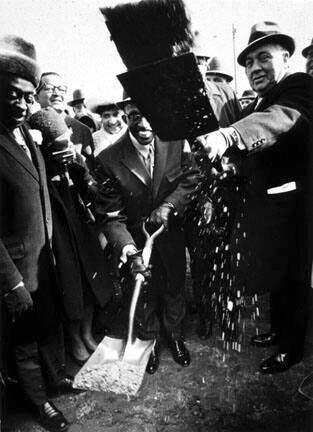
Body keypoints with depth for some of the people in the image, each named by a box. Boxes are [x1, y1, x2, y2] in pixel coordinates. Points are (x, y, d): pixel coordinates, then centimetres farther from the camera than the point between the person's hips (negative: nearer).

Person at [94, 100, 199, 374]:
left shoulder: (177, 143, -15)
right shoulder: (108, 159, -22)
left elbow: (191, 178, -3)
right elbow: (112, 216, -21)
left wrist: (168, 205, -21)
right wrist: (129, 251, -36)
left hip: (172, 236, 2)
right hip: (137, 241, -2)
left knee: (175, 289, 22)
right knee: (144, 294, 18)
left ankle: (175, 335, 51)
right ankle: (149, 342, 47)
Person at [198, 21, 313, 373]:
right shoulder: (255, 105, 14)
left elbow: (281, 118, -35)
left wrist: (227, 135, -50)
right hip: (261, 204, 8)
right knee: (273, 271, 20)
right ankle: (278, 330, 41)